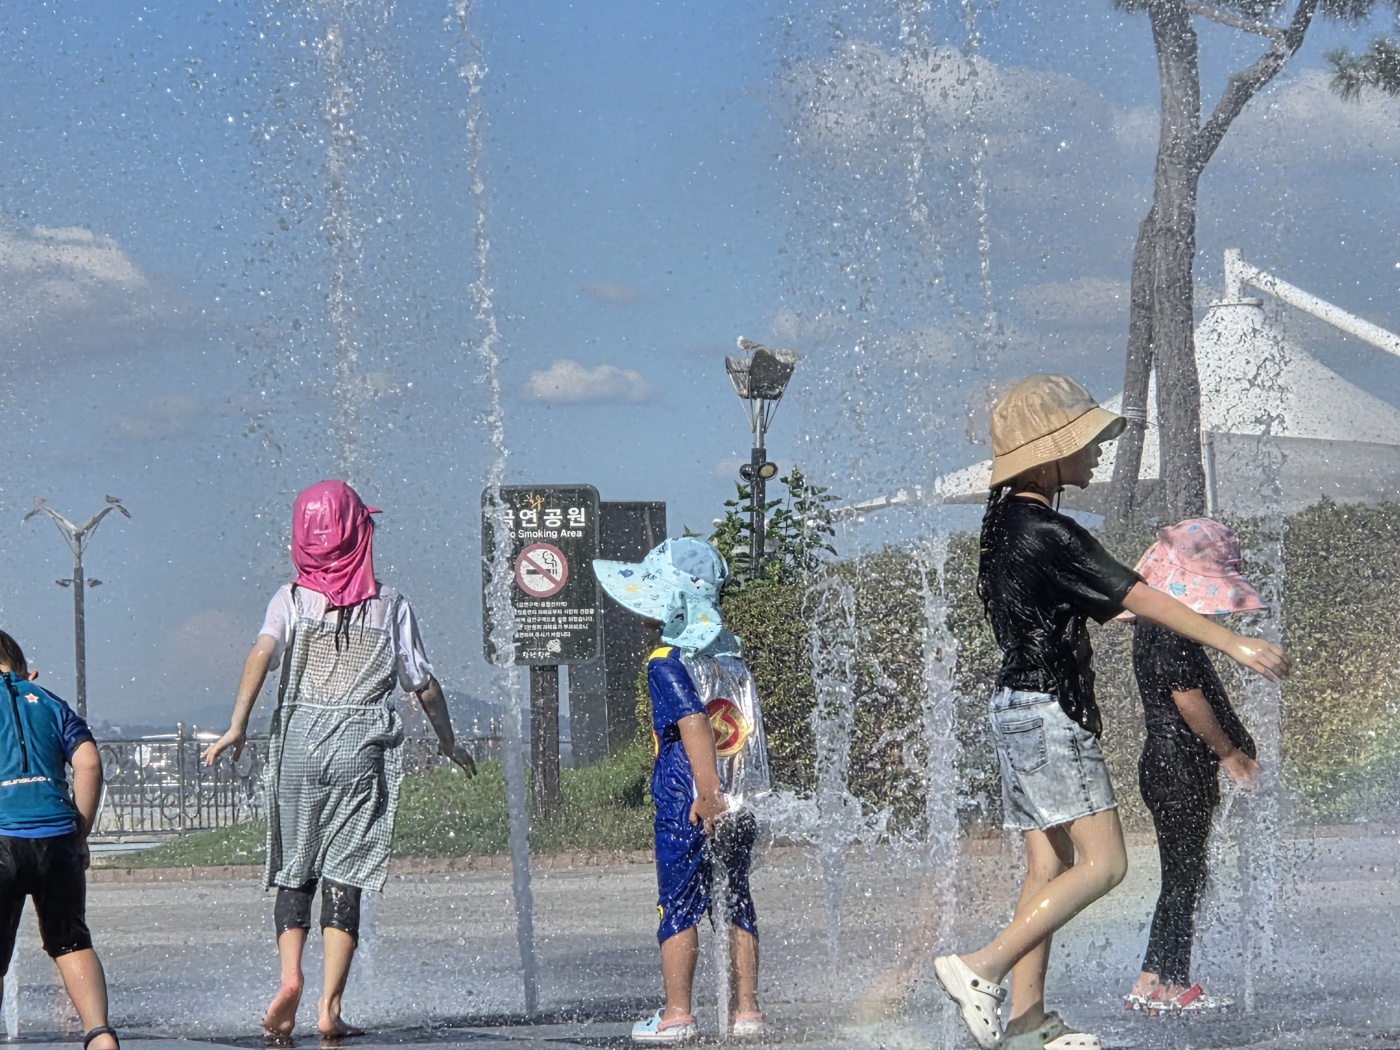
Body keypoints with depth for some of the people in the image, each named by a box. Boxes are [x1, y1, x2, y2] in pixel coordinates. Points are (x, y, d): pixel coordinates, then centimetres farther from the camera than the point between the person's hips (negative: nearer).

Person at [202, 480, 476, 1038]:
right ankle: (329, 1006, -6)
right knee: (343, 876, 1)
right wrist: (448, 742, 25)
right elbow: (424, 684, 10)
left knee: (294, 872, 11)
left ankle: (289, 974, -12)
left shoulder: (291, 599, 4)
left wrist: (237, 725, -19)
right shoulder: (389, 605, 6)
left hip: (297, 743, 0)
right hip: (363, 747, 0)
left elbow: (263, 651, -13)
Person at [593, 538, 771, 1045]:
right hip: (741, 806, 6)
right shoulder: (731, 657, 11)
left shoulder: (667, 663, -10)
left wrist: (708, 795, -23)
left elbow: (694, 725, -20)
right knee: (737, 905, 10)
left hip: (689, 807, -6)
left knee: (678, 906, 0)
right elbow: (748, 729, 14)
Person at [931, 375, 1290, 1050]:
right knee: (1103, 863, -9)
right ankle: (981, 970, -13)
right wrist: (1234, 644, -19)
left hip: (1018, 708, 10)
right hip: (1048, 710, -10)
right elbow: (1140, 600, -20)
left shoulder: (1006, 519, 11)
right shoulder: (1047, 534, -18)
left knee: (1050, 866, 10)